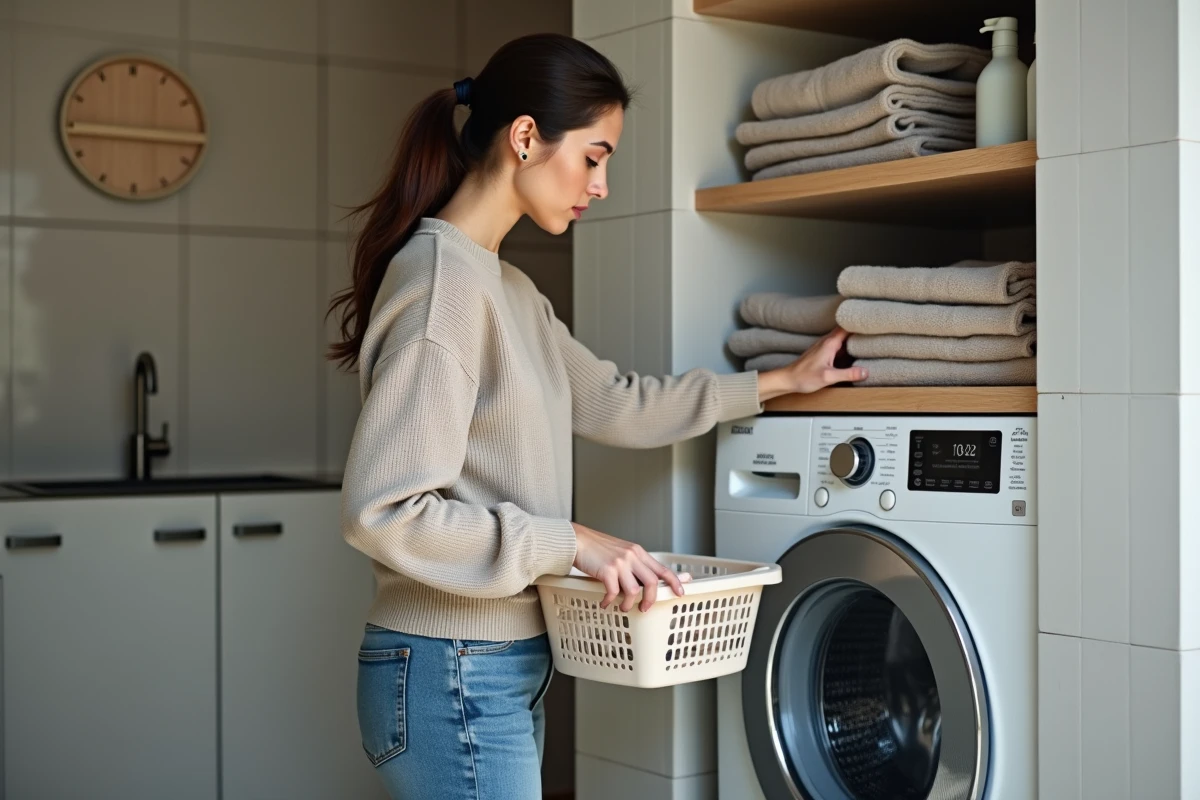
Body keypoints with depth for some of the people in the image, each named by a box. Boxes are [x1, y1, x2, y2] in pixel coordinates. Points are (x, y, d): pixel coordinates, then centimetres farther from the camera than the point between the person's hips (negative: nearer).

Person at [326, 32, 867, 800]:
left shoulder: (511, 290, 11)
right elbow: (382, 509, -23)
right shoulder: (442, 278, -18)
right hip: (452, 676, -9)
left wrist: (778, 381, 26)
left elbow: (618, 403, 22)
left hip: (507, 669, 9)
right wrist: (570, 543, -20)